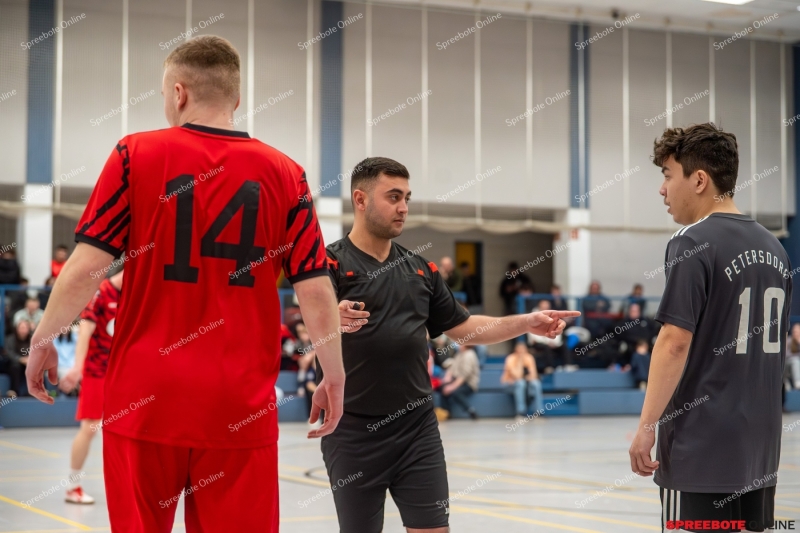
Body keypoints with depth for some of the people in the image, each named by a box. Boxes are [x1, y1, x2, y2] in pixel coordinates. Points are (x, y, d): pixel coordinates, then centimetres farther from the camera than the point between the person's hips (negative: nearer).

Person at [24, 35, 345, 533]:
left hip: (145, 397, -1)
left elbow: (86, 268, -5)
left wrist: (43, 340, 10)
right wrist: (335, 378, 11)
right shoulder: (284, 173, 2)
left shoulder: (136, 154, -2)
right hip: (243, 405, 1)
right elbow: (316, 291, 0)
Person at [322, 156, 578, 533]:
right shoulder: (332, 262, -6)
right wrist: (335, 319, -44)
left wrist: (527, 323, 4)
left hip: (418, 429, 4)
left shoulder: (420, 268, 12)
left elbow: (464, 327, 16)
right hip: (353, 431, -4)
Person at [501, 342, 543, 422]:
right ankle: (520, 414, -38)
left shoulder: (529, 358, -5)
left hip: (526, 383, 4)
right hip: (510, 384, -4)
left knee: (536, 383, -28)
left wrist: (531, 377, -29)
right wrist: (520, 361, -29)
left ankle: (538, 412, -27)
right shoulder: (511, 359, -19)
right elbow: (517, 376, -29)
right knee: (520, 383, -37)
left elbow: (533, 374, -6)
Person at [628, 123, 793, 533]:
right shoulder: (773, 247, 11)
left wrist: (646, 426, -14)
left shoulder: (693, 242, -12)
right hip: (759, 440, 7)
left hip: (701, 441, -7)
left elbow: (675, 342, -18)